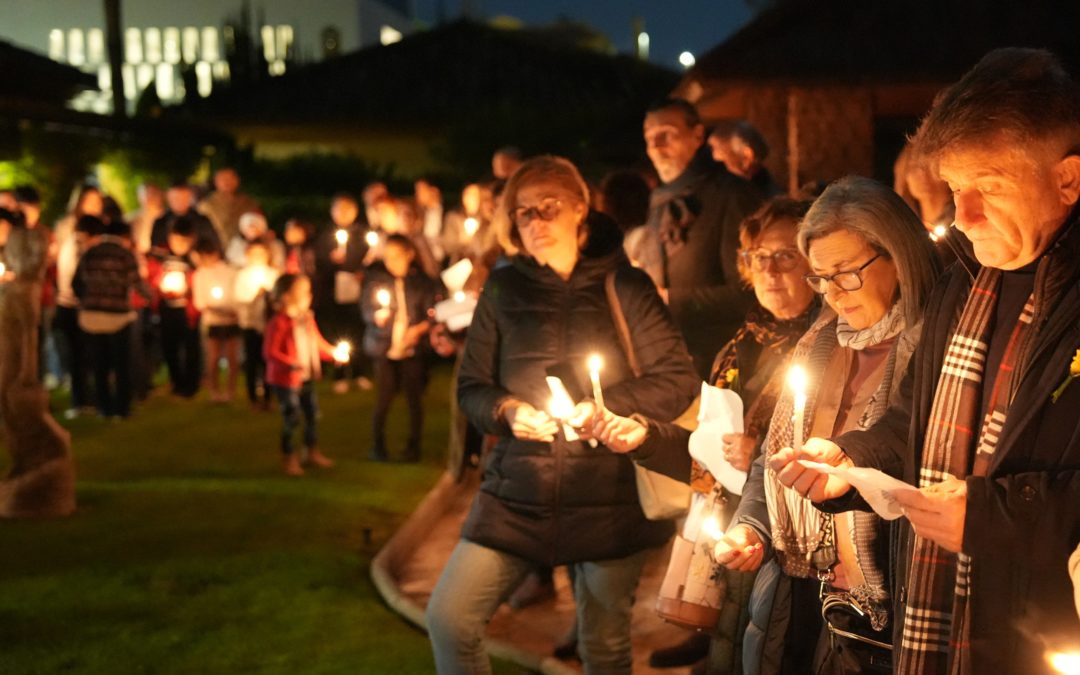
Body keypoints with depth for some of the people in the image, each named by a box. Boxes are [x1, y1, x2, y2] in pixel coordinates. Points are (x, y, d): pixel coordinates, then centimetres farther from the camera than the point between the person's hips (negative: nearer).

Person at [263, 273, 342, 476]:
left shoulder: (307, 319, 5)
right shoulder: (279, 323, -20)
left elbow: (318, 343, 14)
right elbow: (270, 352, -23)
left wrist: (334, 353, -2)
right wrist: (292, 364, -33)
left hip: (307, 378, 8)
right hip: (286, 380, -8)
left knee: (312, 413, 17)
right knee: (291, 418, -1)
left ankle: (312, 452, 34)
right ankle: (289, 458, 14)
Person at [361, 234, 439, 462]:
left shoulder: (422, 281, 1)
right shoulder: (376, 279, 0)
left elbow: (432, 314, 1)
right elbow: (366, 309, 1)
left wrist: (419, 328, -16)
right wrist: (376, 316, -20)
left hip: (412, 349, 1)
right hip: (384, 349, -1)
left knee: (415, 398, 3)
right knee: (383, 399, -1)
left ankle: (413, 446, 16)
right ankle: (378, 447, 13)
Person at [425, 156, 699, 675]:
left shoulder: (623, 286, 1)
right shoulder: (503, 289, 6)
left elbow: (678, 381, -1)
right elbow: (471, 387, 10)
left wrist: (604, 407, -14)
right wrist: (506, 410, -12)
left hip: (608, 500, -2)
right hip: (518, 495, 2)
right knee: (448, 619, -7)